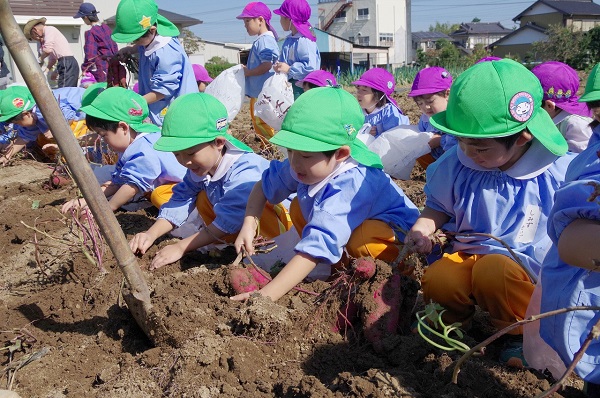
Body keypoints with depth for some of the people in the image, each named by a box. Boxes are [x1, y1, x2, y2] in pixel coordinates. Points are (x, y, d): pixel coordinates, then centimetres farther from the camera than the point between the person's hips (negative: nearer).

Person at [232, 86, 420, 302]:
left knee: (361, 240, -38)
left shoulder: (350, 185, -39)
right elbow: (264, 185, 3)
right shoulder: (303, 167, -15)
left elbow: (317, 245, -46)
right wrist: (249, 224, -15)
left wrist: (265, 295, -49)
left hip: (399, 233, -8)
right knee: (298, 208, -4)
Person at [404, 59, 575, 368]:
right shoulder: (457, 164, -4)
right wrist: (421, 229, -6)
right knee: (436, 281, -29)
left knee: (493, 270, -36)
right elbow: (439, 206, 12)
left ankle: (524, 333, -4)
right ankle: (456, 317, 8)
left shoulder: (562, 172, -12)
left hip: (533, 275, -2)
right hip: (470, 256, 3)